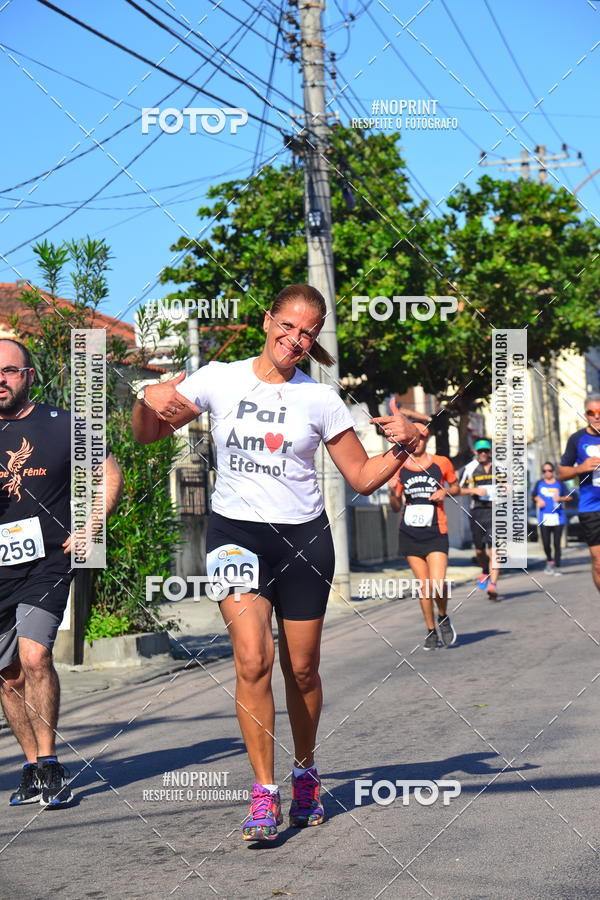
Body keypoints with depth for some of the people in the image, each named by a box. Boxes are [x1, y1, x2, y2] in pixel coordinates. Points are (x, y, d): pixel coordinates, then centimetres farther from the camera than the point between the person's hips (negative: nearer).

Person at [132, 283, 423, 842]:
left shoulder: (319, 399, 1)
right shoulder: (219, 380, 1)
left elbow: (363, 477, 6)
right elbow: (146, 435, 8)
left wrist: (404, 447, -11)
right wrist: (148, 401, -13)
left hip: (303, 538, 1)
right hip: (236, 533, -1)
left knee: (301, 669, 7)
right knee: (253, 658, -18)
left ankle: (305, 775, 32)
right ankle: (264, 793, -8)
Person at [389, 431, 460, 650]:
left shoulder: (442, 463, 2)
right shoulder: (400, 468, 5)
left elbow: (456, 487, 17)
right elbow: (396, 507, 8)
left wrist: (446, 491, -5)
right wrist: (392, 492, -13)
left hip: (436, 534, -2)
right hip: (410, 535, 2)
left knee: (437, 585, -14)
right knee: (423, 585, 4)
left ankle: (443, 618, 16)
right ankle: (431, 631, 19)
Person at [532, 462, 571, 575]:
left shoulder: (559, 484, 5)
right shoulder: (539, 483, 8)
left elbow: (569, 497, 6)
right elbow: (534, 495, 23)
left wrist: (560, 498, -12)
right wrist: (538, 500, 3)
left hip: (558, 518, -1)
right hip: (544, 518, 1)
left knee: (557, 543, -2)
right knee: (546, 543, -2)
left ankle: (557, 567, 4)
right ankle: (549, 561, 23)